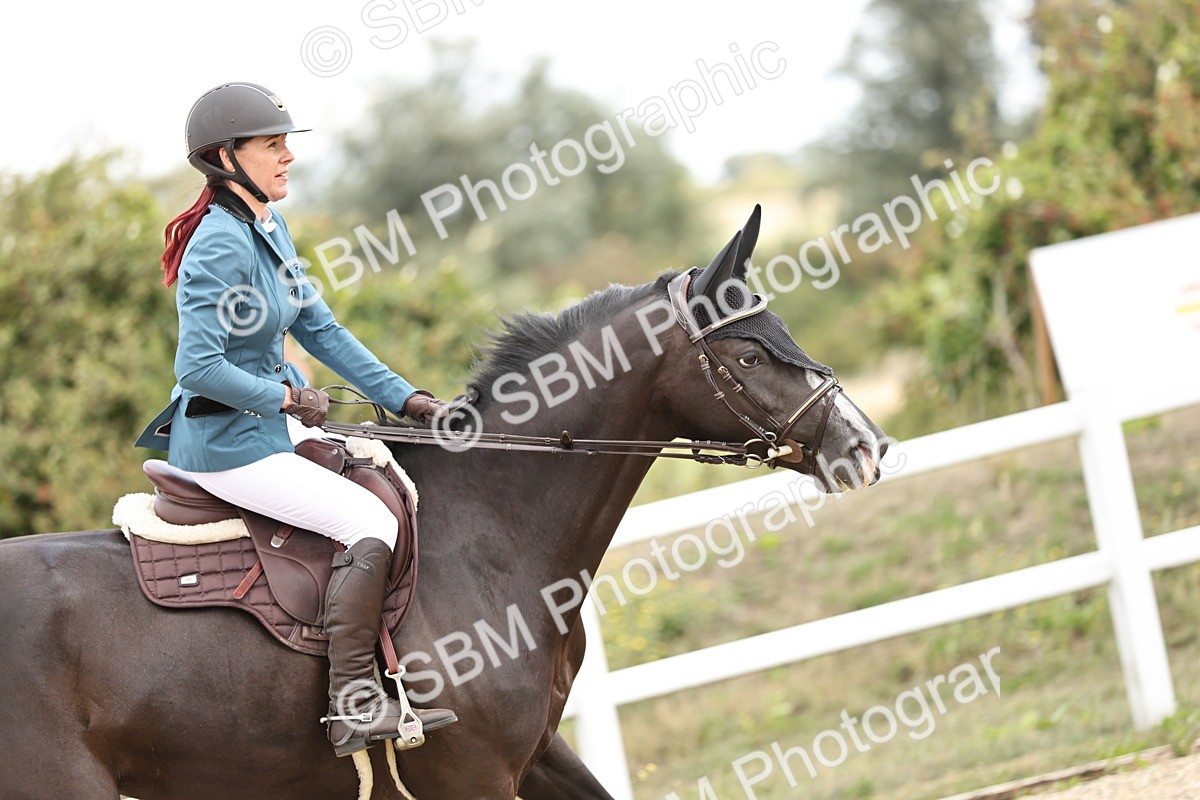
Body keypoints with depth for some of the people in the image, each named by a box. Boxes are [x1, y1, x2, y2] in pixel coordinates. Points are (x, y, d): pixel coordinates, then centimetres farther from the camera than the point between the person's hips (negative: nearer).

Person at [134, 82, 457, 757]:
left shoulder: (268, 227, 8)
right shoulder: (222, 246, -22)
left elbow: (322, 330, 12)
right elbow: (199, 366, -27)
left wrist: (406, 397, 5)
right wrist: (287, 396, -16)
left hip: (267, 423, 10)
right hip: (228, 444, -10)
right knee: (372, 524, -19)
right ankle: (354, 704, -21)